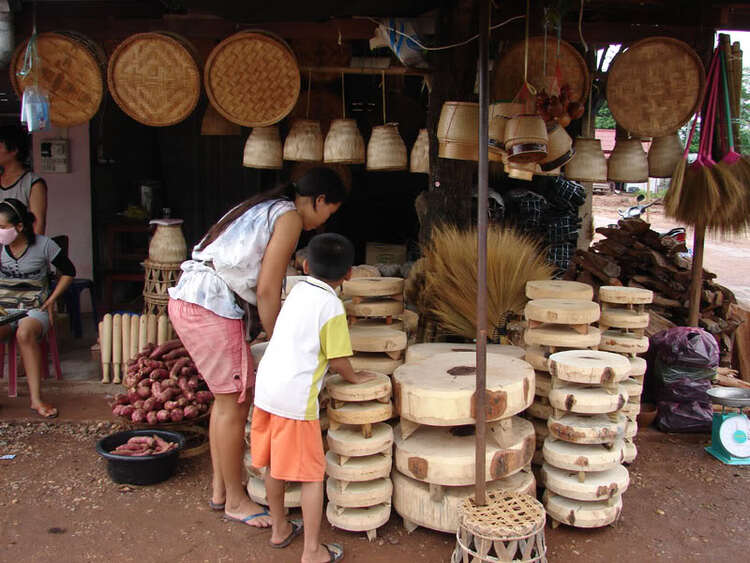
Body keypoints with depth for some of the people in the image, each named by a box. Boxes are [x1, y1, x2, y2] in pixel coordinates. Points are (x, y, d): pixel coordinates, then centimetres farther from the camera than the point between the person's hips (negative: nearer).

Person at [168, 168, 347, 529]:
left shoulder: (264, 208, 21)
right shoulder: (290, 218, -7)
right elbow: (266, 290, -13)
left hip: (187, 299, 10)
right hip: (213, 307, -10)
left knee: (228, 398, 18)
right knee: (234, 403, 1)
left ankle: (219, 489, 29)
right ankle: (235, 501, 15)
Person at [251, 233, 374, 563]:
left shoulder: (298, 290, 11)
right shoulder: (331, 305, -10)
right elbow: (338, 360, -8)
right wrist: (354, 378, 11)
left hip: (266, 386, 8)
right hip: (296, 396, -7)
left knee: (274, 463, 20)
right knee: (312, 473, 3)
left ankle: (280, 529, 37)